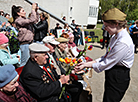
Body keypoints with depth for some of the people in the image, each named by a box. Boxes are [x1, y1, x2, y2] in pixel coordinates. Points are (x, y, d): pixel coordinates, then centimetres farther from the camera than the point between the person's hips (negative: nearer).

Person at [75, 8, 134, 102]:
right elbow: (107, 57, 6)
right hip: (112, 74, 9)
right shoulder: (115, 36, 3)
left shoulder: (123, 43, -27)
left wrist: (86, 65, -13)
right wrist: (88, 63, -1)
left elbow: (106, 64, -23)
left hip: (118, 78, -8)